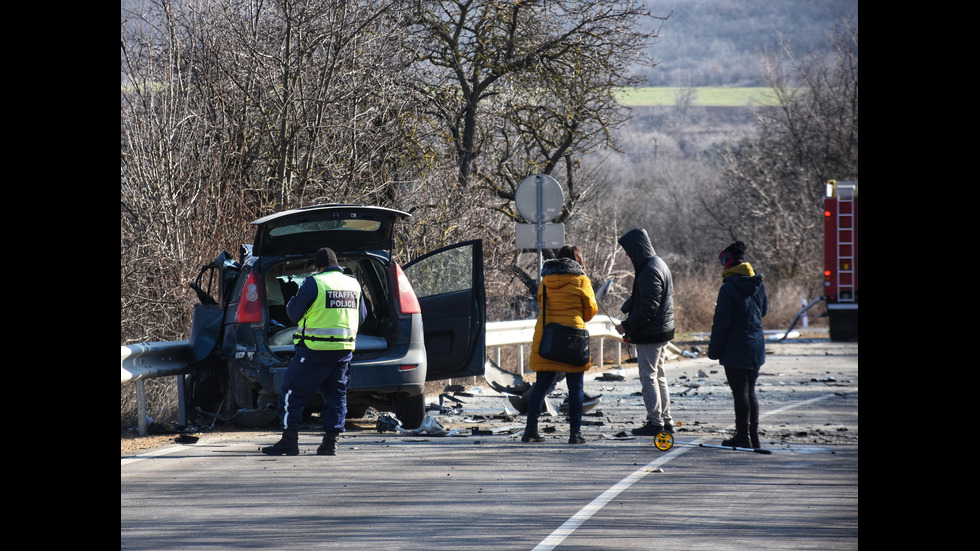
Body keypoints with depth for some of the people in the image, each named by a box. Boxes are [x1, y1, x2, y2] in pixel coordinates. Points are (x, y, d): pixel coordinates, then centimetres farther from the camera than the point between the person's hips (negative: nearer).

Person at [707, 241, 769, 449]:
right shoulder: (758, 284, 3)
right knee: (750, 391, 16)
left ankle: (743, 436, 1)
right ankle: (753, 436, 20)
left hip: (735, 349, -7)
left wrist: (714, 349, -8)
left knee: (740, 393, -1)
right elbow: (764, 309, 18)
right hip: (756, 346, 7)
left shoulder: (729, 288, -17)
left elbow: (721, 322, -16)